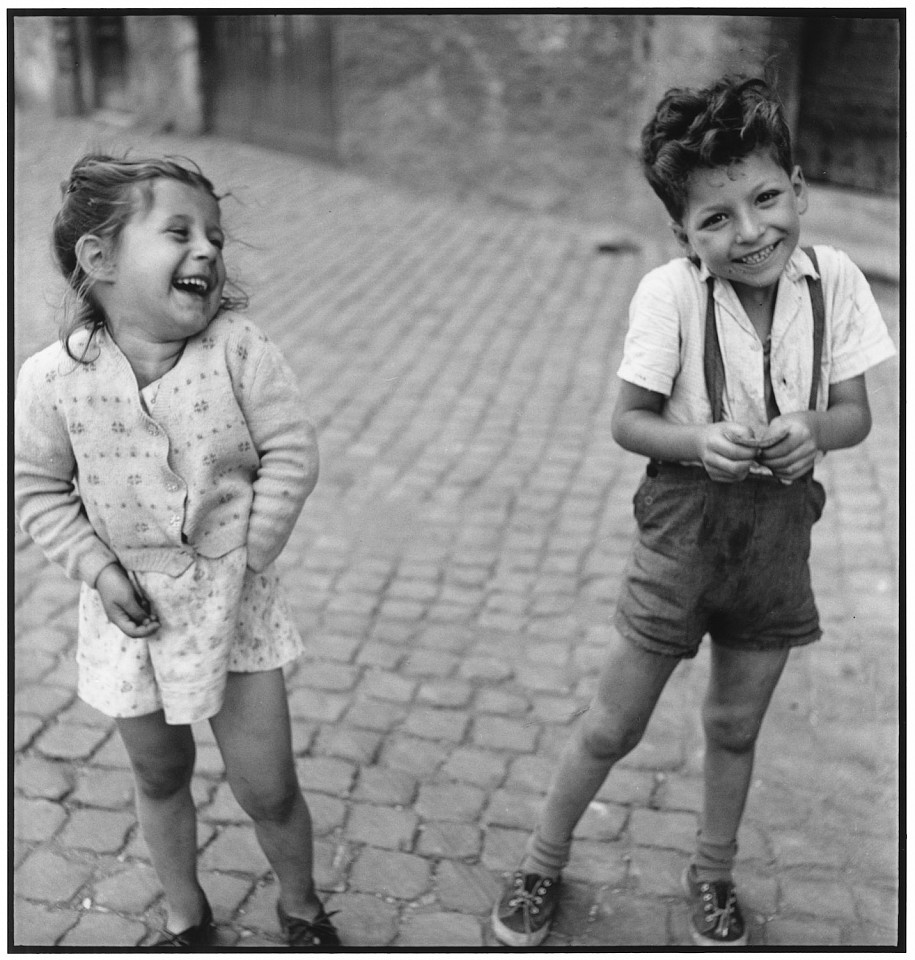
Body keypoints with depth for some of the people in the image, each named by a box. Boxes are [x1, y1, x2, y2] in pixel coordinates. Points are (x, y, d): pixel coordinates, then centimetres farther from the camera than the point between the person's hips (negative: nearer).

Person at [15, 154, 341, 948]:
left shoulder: (238, 350, -18)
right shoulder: (53, 378, -15)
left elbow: (291, 453, -12)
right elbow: (40, 490, -2)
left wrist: (248, 552, -15)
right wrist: (97, 568, -12)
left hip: (231, 598, -1)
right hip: (132, 610, 1)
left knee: (268, 787, 7)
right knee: (160, 778, 20)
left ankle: (301, 906, 37)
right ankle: (185, 914, 45)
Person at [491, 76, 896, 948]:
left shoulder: (832, 279, -11)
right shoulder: (670, 293, -19)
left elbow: (854, 413, -2)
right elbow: (627, 421, -11)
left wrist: (811, 428, -23)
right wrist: (700, 440, -30)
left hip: (780, 527, 3)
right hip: (686, 522, -3)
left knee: (736, 727, 20)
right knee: (613, 726, 10)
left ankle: (712, 875, 45)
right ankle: (542, 865, 34)